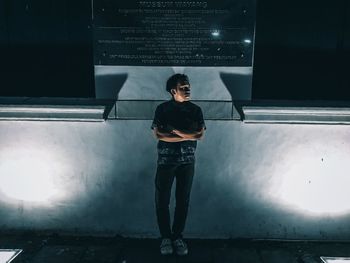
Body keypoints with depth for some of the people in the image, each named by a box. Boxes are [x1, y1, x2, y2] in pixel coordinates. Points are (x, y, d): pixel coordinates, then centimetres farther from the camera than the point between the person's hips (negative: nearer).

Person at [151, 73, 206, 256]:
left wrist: (175, 130, -15)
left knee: (183, 200, 7)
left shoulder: (195, 109, 3)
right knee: (162, 199, 1)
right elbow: (158, 134, -13)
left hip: (187, 160, 2)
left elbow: (200, 135, -7)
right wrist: (187, 135, -14)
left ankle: (178, 237, 21)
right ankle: (165, 237, 18)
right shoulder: (162, 109, -3)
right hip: (166, 160, -1)